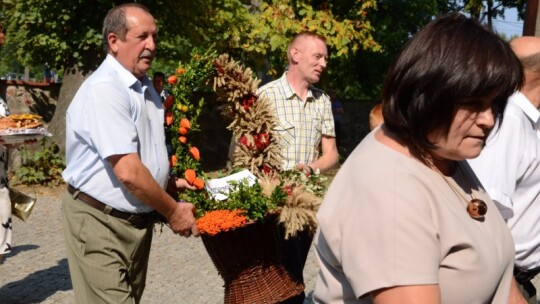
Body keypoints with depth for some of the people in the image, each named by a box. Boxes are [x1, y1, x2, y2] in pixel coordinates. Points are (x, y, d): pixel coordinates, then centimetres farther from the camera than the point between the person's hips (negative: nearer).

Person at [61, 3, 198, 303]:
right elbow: (128, 172, -26)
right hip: (100, 221, -9)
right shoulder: (104, 90, -21)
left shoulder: (144, 86, 9)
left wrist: (173, 183, 8)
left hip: (139, 218, 9)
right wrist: (173, 211, -14)